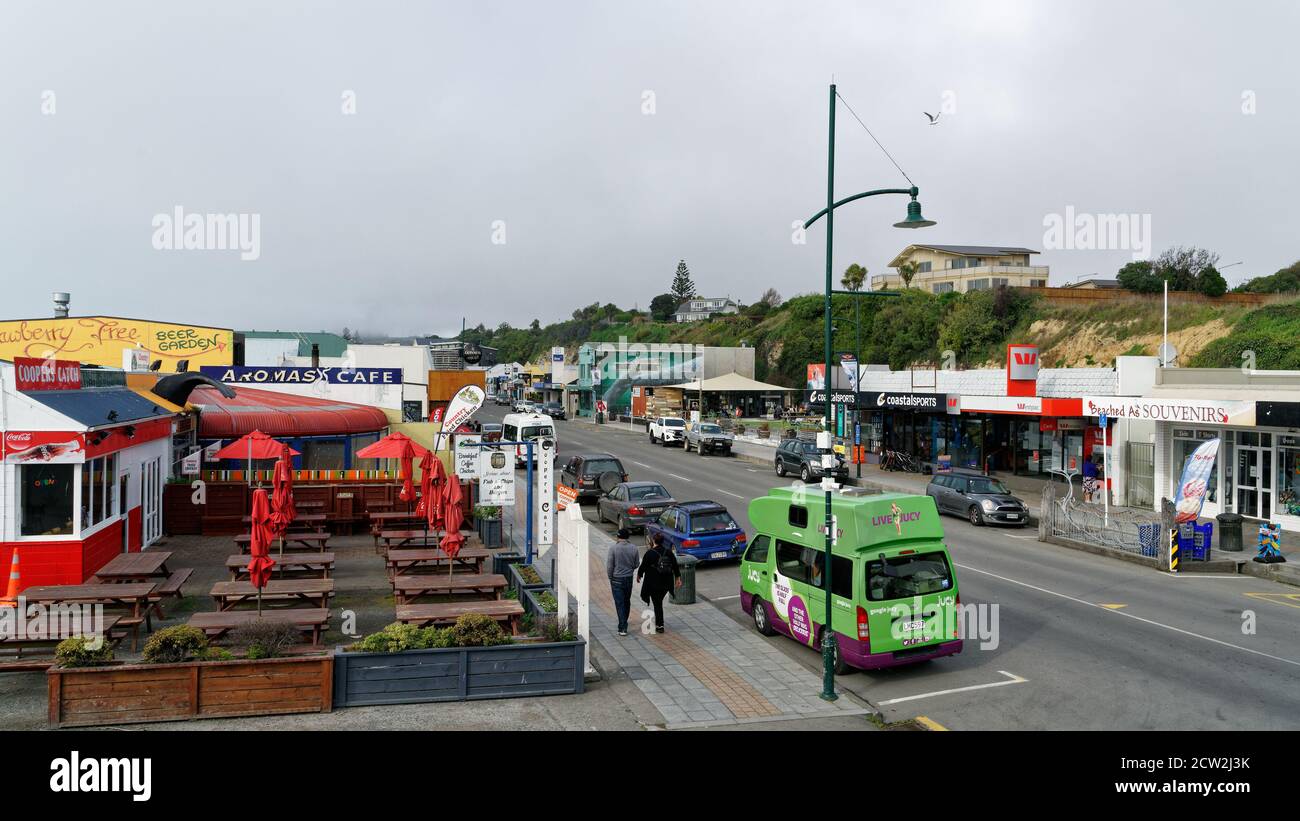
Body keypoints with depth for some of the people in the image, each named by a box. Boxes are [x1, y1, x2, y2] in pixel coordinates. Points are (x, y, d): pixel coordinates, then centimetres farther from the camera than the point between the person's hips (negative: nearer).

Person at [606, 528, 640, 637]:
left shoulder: (613, 548, -15)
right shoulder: (633, 548, -5)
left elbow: (609, 566, -12)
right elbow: (636, 565, 3)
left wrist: (610, 577, 3)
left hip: (617, 579, -4)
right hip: (629, 578, 4)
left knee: (619, 603, -1)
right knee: (627, 602, 19)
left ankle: (622, 628, -6)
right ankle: (624, 623, 33)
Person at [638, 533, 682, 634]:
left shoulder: (650, 553, -14)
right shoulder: (669, 552, 1)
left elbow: (643, 566, -6)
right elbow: (675, 566, 5)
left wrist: (639, 575, 12)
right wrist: (678, 578, 13)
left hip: (654, 584, -5)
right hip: (666, 583, 5)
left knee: (657, 604, 2)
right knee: (659, 602, 18)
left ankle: (660, 626, 4)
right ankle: (658, 622, 24)